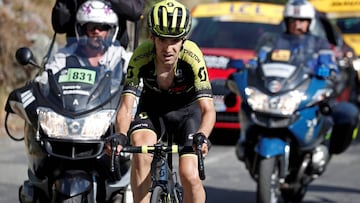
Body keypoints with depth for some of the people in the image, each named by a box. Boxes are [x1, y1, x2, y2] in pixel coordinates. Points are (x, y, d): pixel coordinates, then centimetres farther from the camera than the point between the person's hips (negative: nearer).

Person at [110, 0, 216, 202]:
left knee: (190, 176, -16)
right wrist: (120, 136, -51)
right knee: (141, 151, -30)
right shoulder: (141, 56, -30)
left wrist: (201, 137, -57)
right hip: (152, 105, 1)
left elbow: (208, 109, -37)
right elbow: (126, 106, -31)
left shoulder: (192, 56, -33)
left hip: (186, 107, -1)